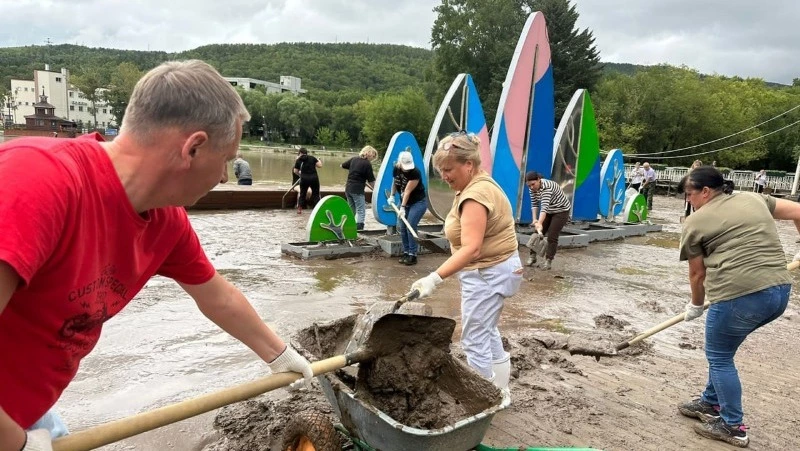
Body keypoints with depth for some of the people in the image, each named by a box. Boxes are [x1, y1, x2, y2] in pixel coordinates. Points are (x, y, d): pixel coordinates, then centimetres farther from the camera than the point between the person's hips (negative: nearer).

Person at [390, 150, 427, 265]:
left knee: (410, 227, -13)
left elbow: (408, 191, -27)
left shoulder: (415, 173, -25)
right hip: (404, 202, 7)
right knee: (401, 227, 2)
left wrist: (402, 207, -27)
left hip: (418, 203, -6)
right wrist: (392, 196, 4)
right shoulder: (395, 169, -6)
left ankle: (413, 255, -5)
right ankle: (406, 252, 14)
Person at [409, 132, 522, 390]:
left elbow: (471, 249, -35)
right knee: (487, 331, 23)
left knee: (475, 340, -2)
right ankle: (500, 391, 38)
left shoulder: (476, 195, -25)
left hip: (488, 273, -11)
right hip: (490, 270, 11)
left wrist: (434, 279, -43)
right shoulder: (478, 185, 9)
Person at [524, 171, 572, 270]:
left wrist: (540, 223, -53)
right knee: (538, 233, 4)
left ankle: (548, 261, -2)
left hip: (561, 210, -7)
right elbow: (534, 204, -2)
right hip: (549, 211, 7)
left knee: (552, 236, -10)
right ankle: (532, 256, 13)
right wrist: (535, 219, -12)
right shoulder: (533, 188, -12)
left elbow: (544, 206, -44)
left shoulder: (547, 187, -35)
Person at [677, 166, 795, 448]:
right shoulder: (753, 199, 17)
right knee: (723, 349, 24)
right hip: (780, 291, 8)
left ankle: (733, 427, 19)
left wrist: (695, 305, 22)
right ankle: (711, 404, 37)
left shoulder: (695, 222, 0)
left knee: (719, 357, 11)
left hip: (740, 296, -8)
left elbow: (697, 273, 7)